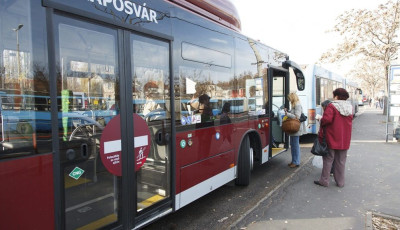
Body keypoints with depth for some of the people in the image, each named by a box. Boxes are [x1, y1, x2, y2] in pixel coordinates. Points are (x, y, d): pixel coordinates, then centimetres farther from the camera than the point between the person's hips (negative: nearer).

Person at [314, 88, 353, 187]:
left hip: (332, 138, -5)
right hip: (344, 139, 6)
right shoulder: (349, 107, 7)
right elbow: (349, 121, 13)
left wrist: (321, 123, -6)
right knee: (341, 161, 14)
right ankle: (340, 182, 21)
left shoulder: (332, 106, -15)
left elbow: (327, 119, -25)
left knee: (328, 160, 4)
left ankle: (324, 181, 11)